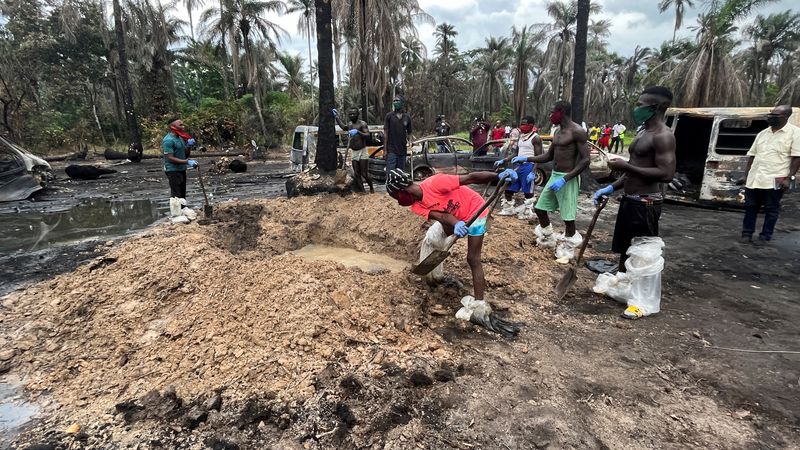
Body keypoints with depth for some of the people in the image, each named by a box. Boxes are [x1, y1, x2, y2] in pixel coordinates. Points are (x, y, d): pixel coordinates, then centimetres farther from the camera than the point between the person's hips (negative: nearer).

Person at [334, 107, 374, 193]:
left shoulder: (362, 124, -9)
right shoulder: (350, 124, 13)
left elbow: (368, 136, -21)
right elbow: (343, 126, 36)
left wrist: (358, 132, -34)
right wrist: (336, 116, 36)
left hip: (362, 151, -7)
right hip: (354, 152, 7)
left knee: (364, 174, -6)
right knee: (357, 175, 3)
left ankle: (371, 188, 17)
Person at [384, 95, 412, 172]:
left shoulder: (407, 117, 8)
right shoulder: (389, 116, 0)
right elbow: (386, 133, 0)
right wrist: (385, 150, -4)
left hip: (403, 150, 3)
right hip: (391, 150, -3)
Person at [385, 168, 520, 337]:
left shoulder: (434, 183, -32)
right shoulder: (416, 206, -10)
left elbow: (469, 178, -32)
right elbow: (440, 216, -24)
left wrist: (499, 177, -39)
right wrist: (456, 225, -44)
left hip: (475, 211, -8)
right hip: (453, 218, 8)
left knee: (473, 259, -13)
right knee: (431, 238, 11)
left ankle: (479, 308, -12)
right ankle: (435, 277, 33)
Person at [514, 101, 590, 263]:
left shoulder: (577, 131, -14)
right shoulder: (557, 132, 13)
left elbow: (585, 160, -19)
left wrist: (565, 179, -26)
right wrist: (526, 158, 9)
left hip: (568, 178, -9)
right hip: (554, 176, 9)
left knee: (568, 217, -1)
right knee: (540, 209, 13)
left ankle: (567, 249, 19)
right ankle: (548, 239, 33)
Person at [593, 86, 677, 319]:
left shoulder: (662, 136, -16)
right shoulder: (643, 133, 14)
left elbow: (666, 174, -26)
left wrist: (626, 166, -24)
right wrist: (612, 188, 14)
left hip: (645, 204, -10)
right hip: (629, 200, 10)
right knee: (624, 248, 20)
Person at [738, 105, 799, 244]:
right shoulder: (762, 133, 12)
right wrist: (746, 174, 12)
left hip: (775, 180, -5)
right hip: (754, 179, 5)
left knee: (771, 210, 4)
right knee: (750, 207, 9)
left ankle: (765, 237, 11)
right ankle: (747, 233, 17)